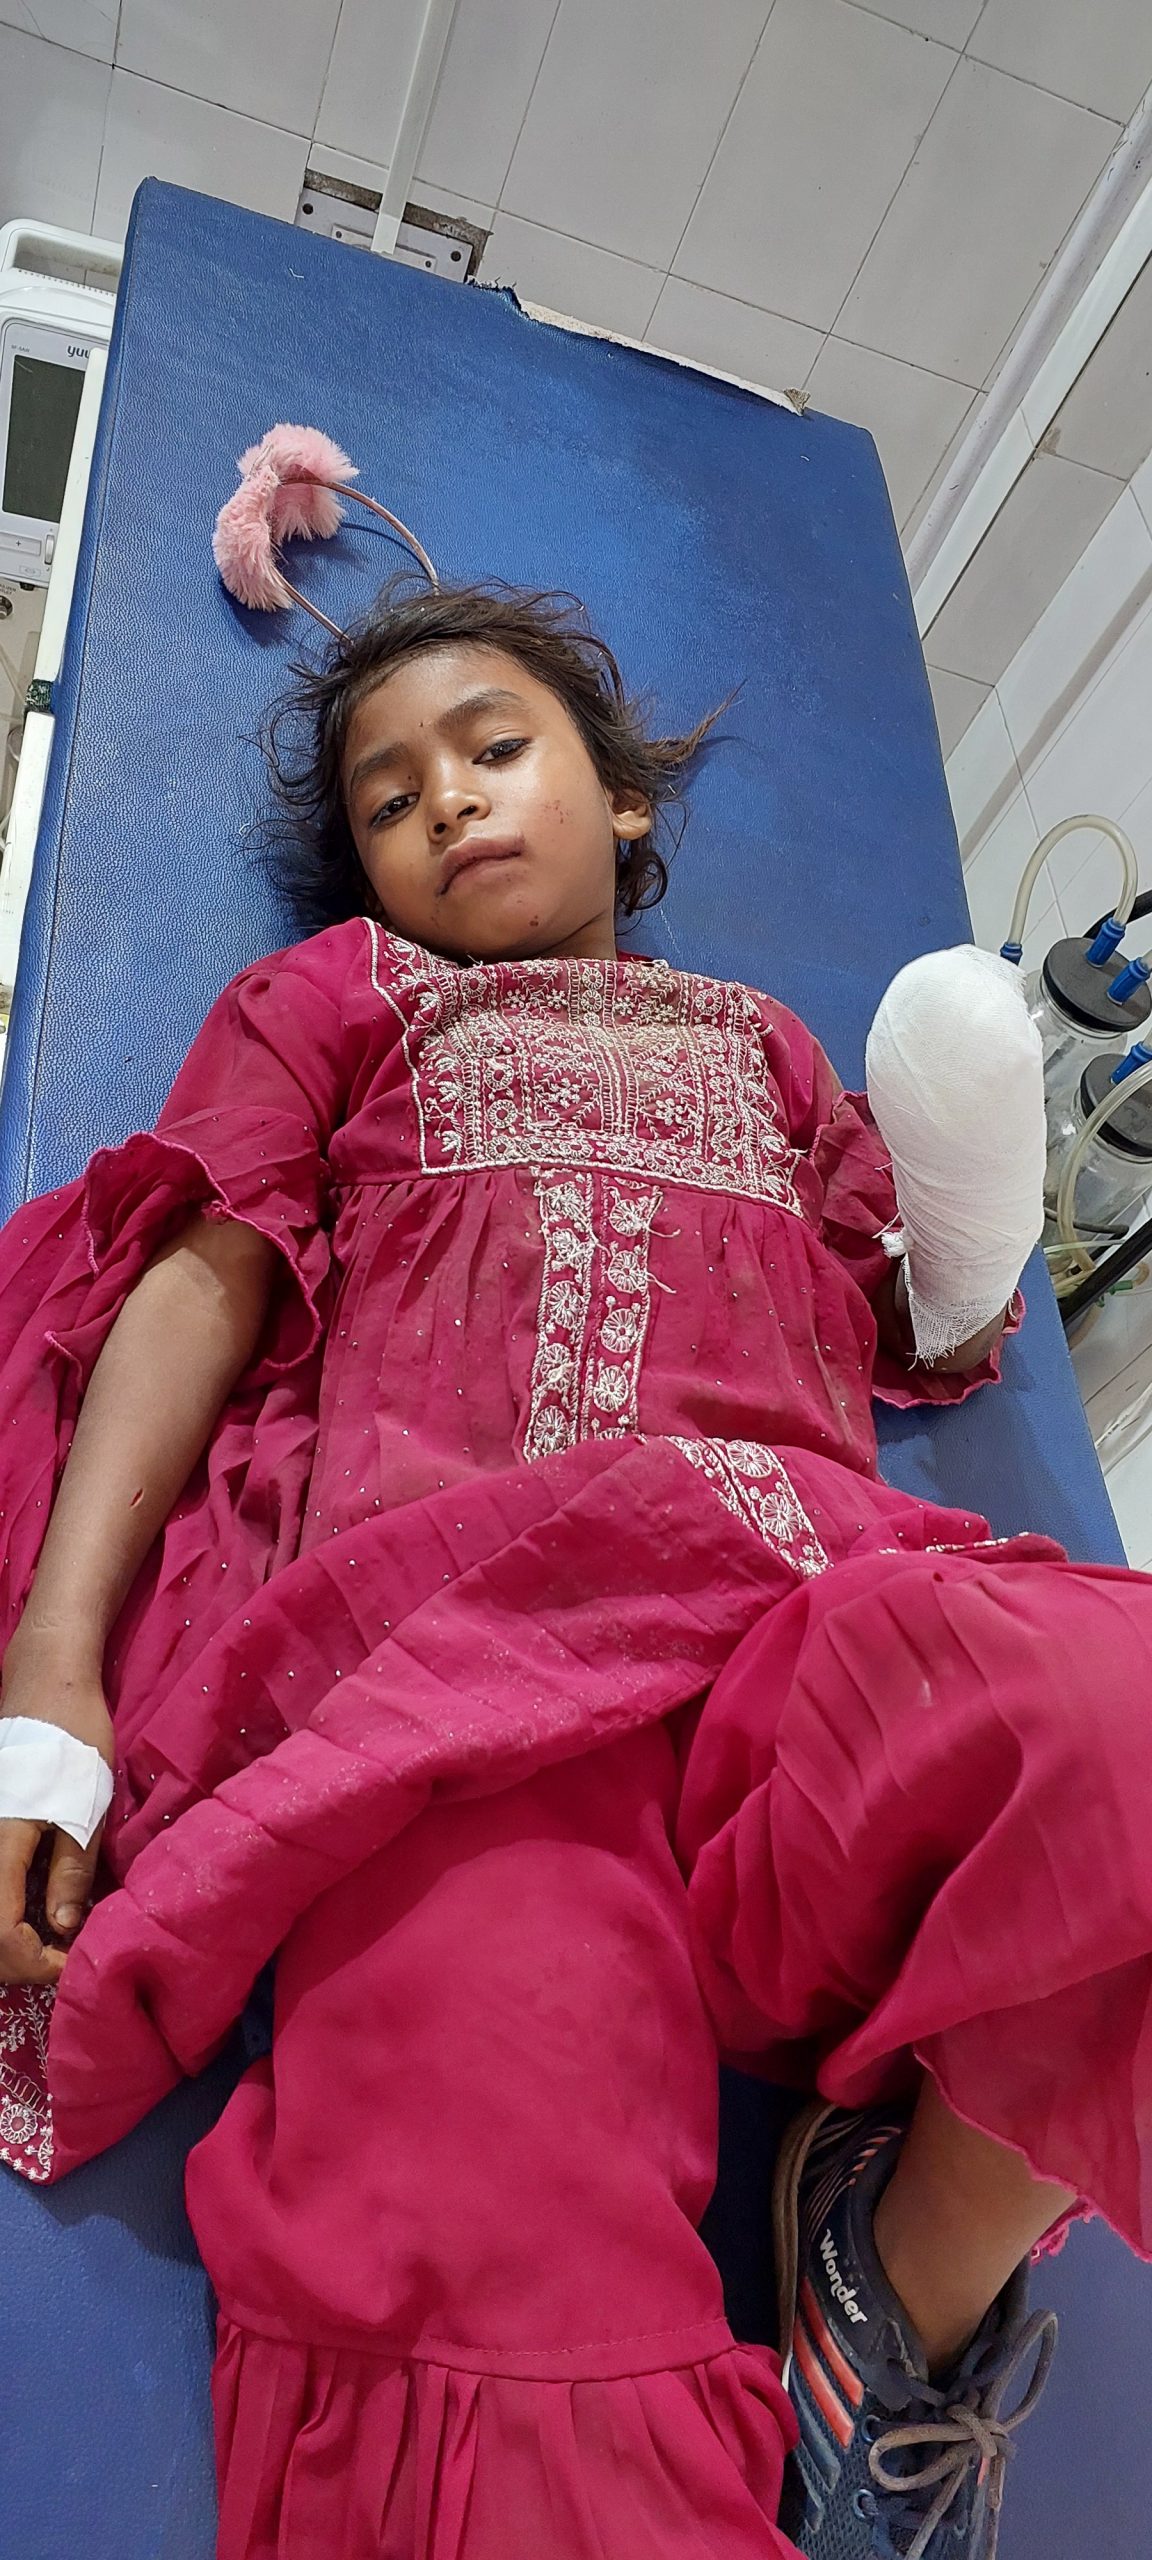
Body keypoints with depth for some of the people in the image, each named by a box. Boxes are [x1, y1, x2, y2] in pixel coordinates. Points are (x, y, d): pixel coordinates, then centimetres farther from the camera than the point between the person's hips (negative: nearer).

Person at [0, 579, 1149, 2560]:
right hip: (445, 1590, -2)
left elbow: (904, 1351, 30)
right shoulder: (333, 993, 28)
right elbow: (204, 1283, 13)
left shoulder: (767, 1051, 34)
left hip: (800, 1576, 3)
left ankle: (918, 2295, -4)